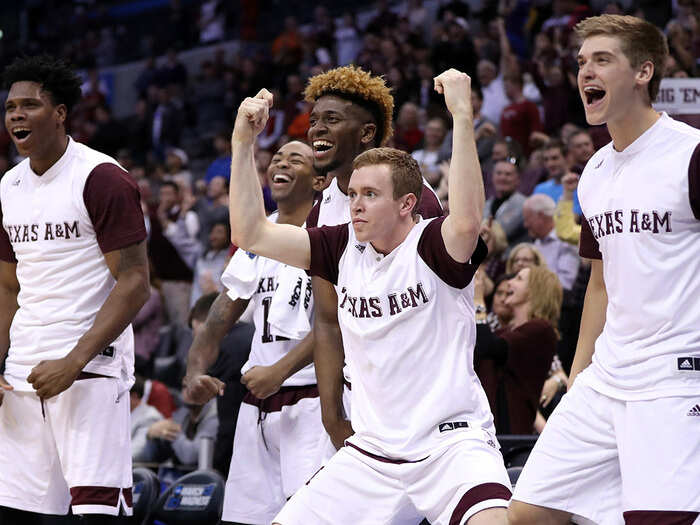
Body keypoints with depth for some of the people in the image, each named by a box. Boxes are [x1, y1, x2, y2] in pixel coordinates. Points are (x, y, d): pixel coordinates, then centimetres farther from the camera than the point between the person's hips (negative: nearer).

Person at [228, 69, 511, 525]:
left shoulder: (433, 245, -9)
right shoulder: (345, 247, 7)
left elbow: (467, 222, -33)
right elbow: (251, 234, 6)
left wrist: (463, 116, -36)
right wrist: (244, 142, 0)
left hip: (450, 442, -6)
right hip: (372, 451, 6)